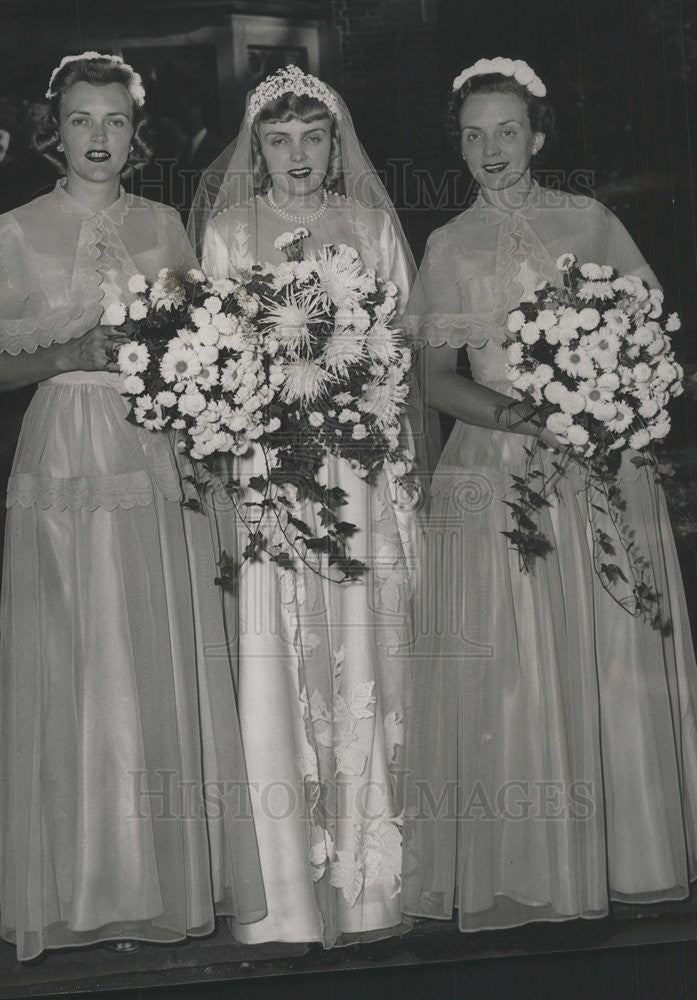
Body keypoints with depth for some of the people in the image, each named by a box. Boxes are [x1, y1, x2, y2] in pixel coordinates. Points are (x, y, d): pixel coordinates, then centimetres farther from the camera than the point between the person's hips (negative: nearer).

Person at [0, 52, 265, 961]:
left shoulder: (165, 226, 13)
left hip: (162, 466, 2)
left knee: (167, 668, 2)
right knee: (75, 673, -3)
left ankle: (174, 880, 12)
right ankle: (79, 891, 7)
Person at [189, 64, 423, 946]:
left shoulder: (371, 227, 12)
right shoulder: (227, 233, 7)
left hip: (364, 470, 2)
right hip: (267, 466, -2)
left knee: (366, 660, 1)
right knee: (279, 673, -4)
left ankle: (368, 878, 11)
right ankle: (292, 887, 5)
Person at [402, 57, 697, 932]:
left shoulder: (589, 221, 10)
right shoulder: (448, 248, 10)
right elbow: (437, 380, 6)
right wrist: (512, 414, -13)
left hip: (603, 466, 0)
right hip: (496, 470, 0)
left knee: (616, 659, -1)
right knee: (510, 673, -3)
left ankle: (626, 854, 11)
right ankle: (526, 869, 5)